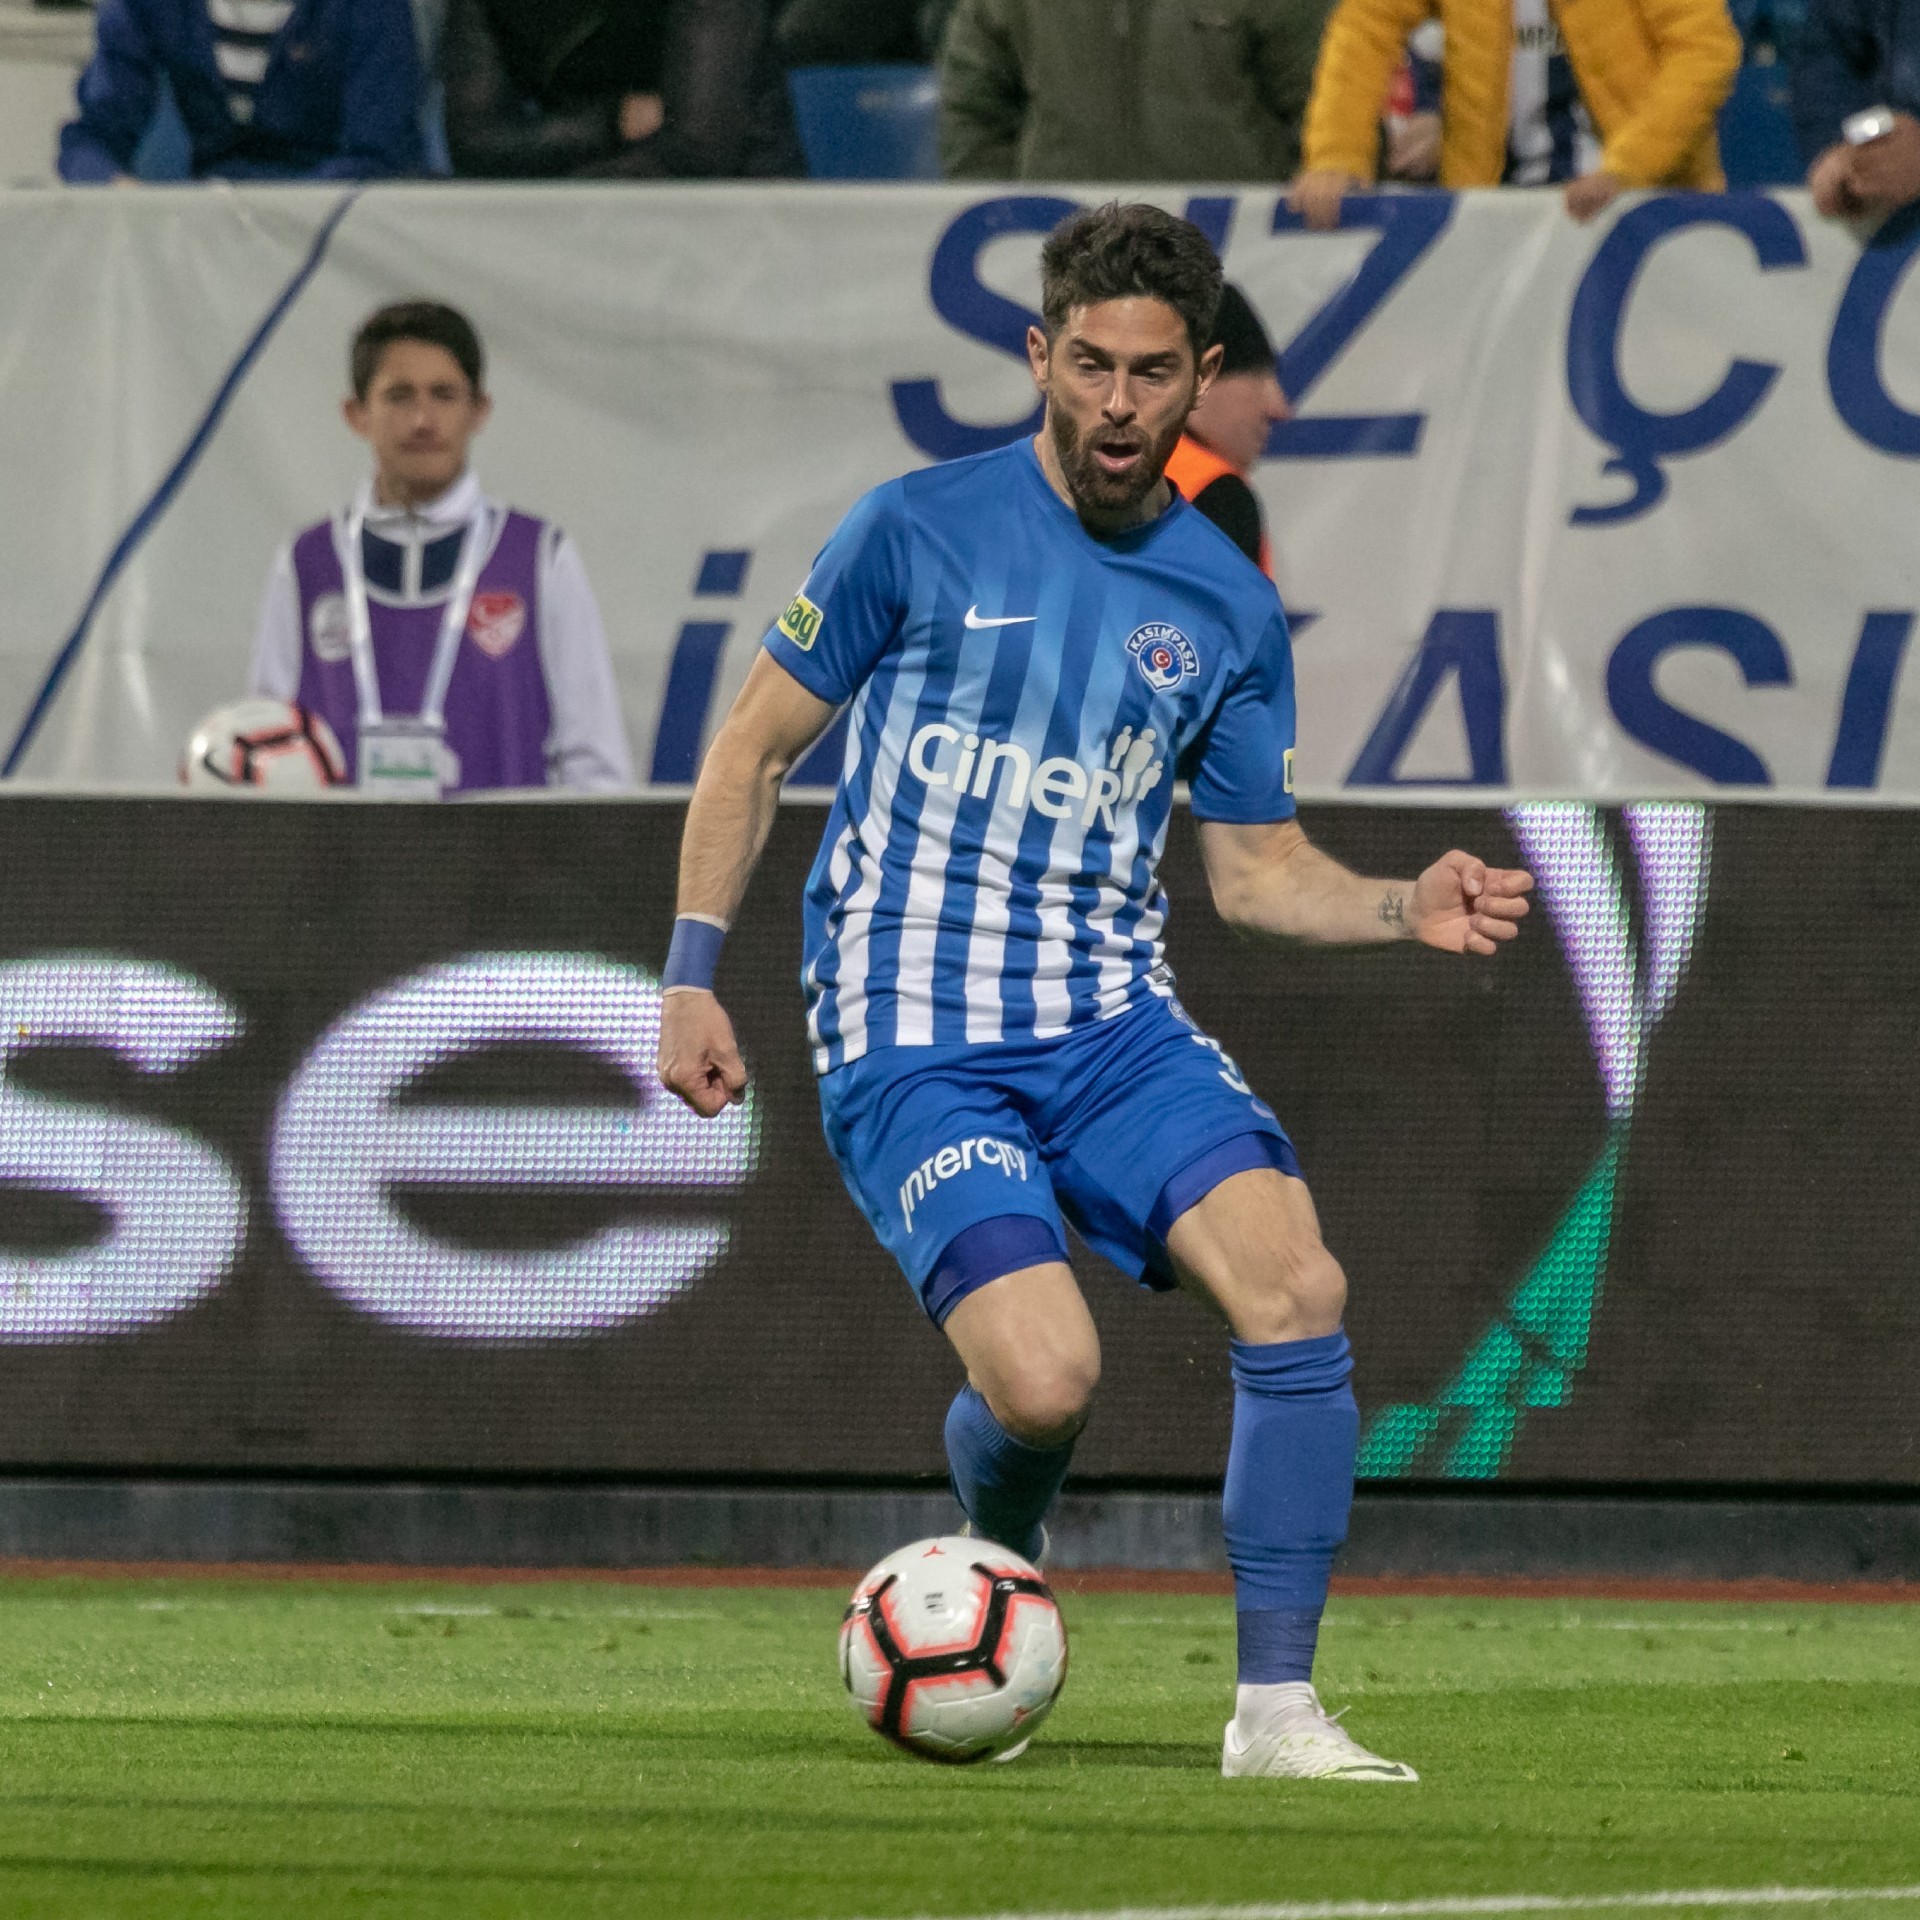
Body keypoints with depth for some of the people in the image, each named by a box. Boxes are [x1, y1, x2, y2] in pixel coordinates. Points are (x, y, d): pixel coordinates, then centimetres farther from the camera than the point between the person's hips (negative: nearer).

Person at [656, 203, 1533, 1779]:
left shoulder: (1228, 606, 7)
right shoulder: (920, 531, -3)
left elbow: (1257, 867, 15)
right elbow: (754, 749, 5)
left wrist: (1409, 911, -4)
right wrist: (692, 976, -1)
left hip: (1115, 1026, 4)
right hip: (913, 1041, -4)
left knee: (1298, 1287, -22)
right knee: (1047, 1379, -23)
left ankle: (1276, 1706, -14)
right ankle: (997, 1565, 15)